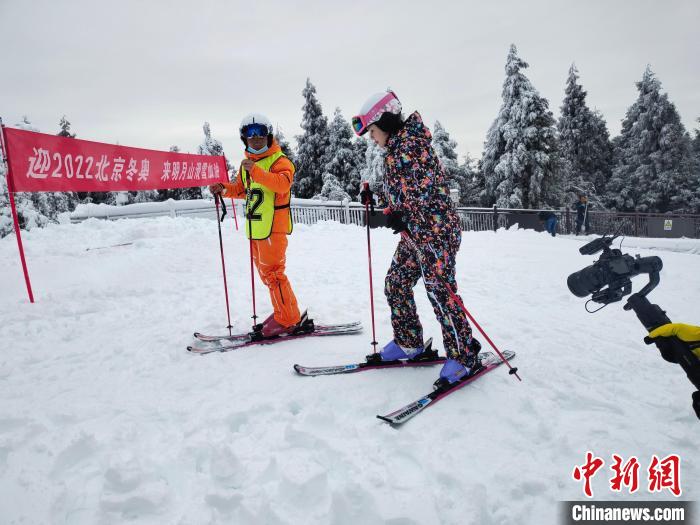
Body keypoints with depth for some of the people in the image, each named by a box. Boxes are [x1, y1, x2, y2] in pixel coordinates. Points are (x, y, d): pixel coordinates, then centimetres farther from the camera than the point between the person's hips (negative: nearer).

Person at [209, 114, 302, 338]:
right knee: (265, 272, 14)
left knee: (272, 272, -8)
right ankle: (284, 312, 26)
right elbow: (241, 188, 28)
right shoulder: (246, 163, 17)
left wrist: (256, 171, -37)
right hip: (254, 227, 9)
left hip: (273, 226, -9)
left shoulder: (279, 160, -8)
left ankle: (287, 320, 4)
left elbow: (283, 183, -26)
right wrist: (223, 188, 9)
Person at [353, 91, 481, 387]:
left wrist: (403, 218, -23)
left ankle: (464, 357, 6)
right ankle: (408, 344, 25)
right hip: (413, 233, 10)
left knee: (439, 292, -8)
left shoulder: (412, 143, -13)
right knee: (395, 284, 11)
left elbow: (425, 190, -22)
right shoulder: (395, 149, 17)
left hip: (435, 230, -10)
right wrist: (375, 198, 15)